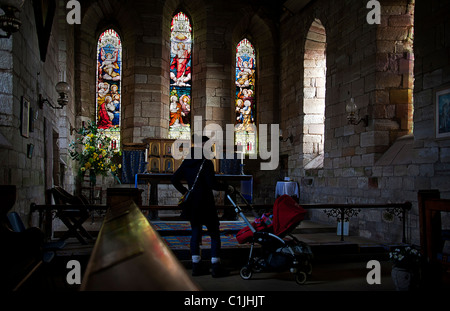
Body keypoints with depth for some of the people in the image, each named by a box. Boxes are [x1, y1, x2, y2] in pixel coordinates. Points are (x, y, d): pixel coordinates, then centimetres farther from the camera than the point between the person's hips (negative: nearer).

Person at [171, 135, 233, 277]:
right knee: (214, 234, 4)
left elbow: (174, 179, 12)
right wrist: (227, 187, -7)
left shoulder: (187, 162, 7)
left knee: (195, 232, 14)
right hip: (206, 204, -7)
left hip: (192, 204, 7)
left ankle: (196, 266, 16)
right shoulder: (206, 162, -14)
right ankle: (216, 267, 3)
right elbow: (212, 184, -21)